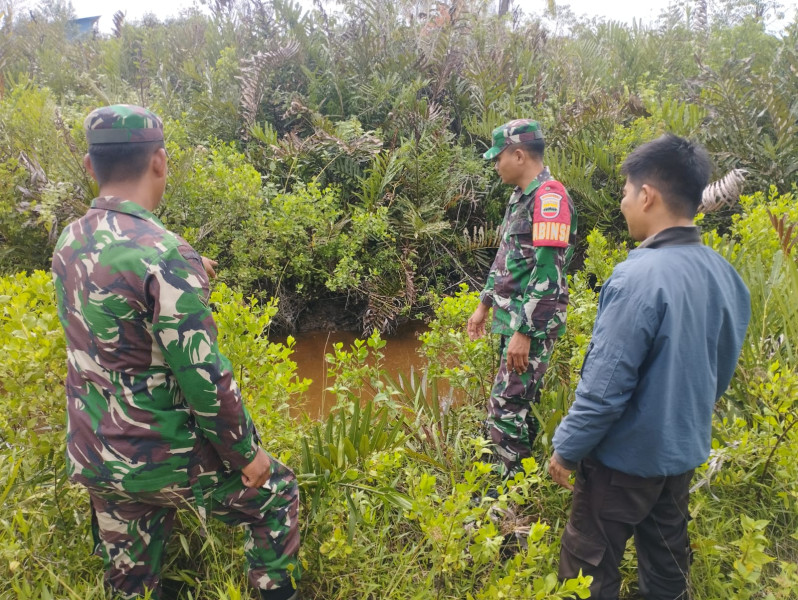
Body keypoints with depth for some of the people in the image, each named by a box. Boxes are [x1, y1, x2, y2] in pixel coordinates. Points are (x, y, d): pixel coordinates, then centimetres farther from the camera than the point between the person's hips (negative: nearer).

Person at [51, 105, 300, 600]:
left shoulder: (70, 242, -1)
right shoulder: (165, 256, -25)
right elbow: (205, 380, -25)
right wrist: (246, 453, -11)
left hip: (91, 458, 7)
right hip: (160, 461, -7)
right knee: (276, 494, 17)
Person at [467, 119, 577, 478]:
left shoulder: (549, 196, -16)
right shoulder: (520, 196, 14)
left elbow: (548, 272, -22)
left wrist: (525, 333, -22)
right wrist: (484, 306, 22)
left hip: (533, 325, -9)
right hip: (512, 317, 9)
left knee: (505, 407, -6)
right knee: (518, 402, 16)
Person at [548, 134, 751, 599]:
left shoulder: (639, 277, -29)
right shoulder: (722, 273, -5)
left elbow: (604, 385, -25)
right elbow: (722, 368, 9)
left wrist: (567, 448, -11)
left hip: (627, 455, -7)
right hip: (685, 449, 7)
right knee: (667, 556, 25)